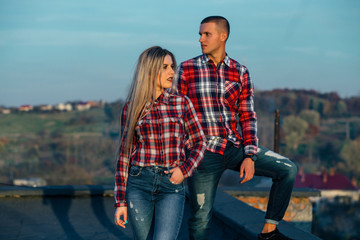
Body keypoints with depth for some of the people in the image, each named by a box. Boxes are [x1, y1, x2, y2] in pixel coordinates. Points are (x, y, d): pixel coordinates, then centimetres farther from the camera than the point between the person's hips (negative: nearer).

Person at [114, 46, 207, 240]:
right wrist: (120, 201, 4)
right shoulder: (132, 108, 5)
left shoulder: (181, 103, 5)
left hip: (172, 187, -1)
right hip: (139, 184, 1)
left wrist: (185, 169, -8)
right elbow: (124, 154, 7)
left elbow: (199, 142, 11)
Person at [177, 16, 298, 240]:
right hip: (205, 153, -3)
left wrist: (249, 157, -6)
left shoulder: (240, 72, 5)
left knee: (287, 169, -7)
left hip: (235, 148, 3)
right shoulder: (186, 69, -1)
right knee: (201, 217, -4)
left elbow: (248, 117, 4)